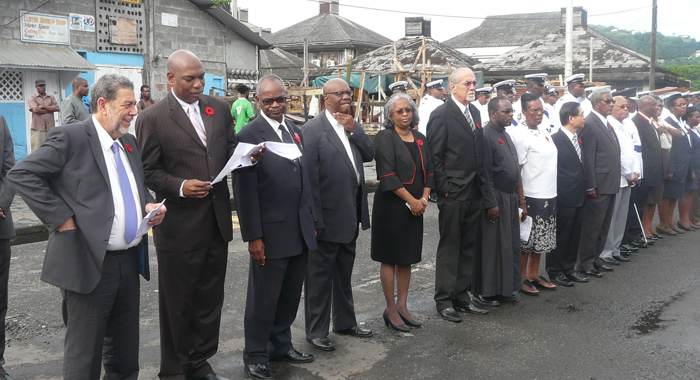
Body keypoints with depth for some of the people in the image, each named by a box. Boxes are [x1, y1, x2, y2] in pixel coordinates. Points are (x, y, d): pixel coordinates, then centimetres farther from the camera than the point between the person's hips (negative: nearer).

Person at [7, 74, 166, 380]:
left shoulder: (129, 143, 13)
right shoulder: (71, 137, -10)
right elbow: (21, 174, -14)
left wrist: (148, 205, 4)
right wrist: (61, 217, -16)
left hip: (129, 260, 7)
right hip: (90, 263, -7)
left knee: (125, 353, 18)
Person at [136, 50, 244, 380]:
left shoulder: (219, 108, 8)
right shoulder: (152, 117, -7)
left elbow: (230, 150, 13)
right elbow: (148, 171, -6)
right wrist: (179, 187, -20)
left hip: (217, 222, 5)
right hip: (179, 226, -5)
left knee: (210, 298, 15)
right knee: (177, 302, 9)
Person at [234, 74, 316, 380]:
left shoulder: (295, 131, 12)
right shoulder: (250, 135, -11)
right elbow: (244, 191, -13)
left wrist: (312, 219, 16)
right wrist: (253, 236, -15)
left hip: (300, 231, 7)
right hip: (271, 232, -7)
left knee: (290, 295, 17)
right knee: (264, 297, 6)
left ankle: (281, 345, 33)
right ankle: (255, 355, 21)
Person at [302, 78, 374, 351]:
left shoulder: (353, 125, 9)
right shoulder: (313, 129, -13)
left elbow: (370, 155, 1)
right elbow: (310, 177, -16)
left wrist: (354, 130, -13)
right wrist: (315, 218, -18)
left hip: (351, 214, 7)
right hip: (328, 216, -7)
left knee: (344, 272, 20)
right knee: (320, 276, 5)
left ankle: (345, 322, 35)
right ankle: (316, 331, 17)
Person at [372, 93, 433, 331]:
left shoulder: (420, 139, 12)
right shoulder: (385, 138, -8)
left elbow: (429, 171, 11)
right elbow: (387, 175, -16)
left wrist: (424, 198, -5)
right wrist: (412, 200, -17)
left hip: (415, 206, 6)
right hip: (391, 205, -6)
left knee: (407, 257, 11)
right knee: (390, 257, 1)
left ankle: (402, 306, 20)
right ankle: (391, 309, 10)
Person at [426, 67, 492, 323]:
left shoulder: (474, 111, 13)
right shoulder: (441, 115, -11)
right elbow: (434, 156, -12)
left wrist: (481, 184, 12)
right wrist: (444, 188, -15)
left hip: (474, 193, 8)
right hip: (453, 194, -8)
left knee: (469, 247, 13)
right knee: (449, 247, 1)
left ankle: (462, 296, 24)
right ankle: (444, 301, 11)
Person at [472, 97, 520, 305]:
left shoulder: (505, 135, 14)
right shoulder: (486, 136, -15)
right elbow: (485, 173, -19)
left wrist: (516, 196, 18)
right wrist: (491, 202, -20)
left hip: (510, 197, 9)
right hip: (496, 199, -9)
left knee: (509, 244, 14)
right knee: (491, 246, -2)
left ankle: (505, 286, 26)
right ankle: (486, 292, 8)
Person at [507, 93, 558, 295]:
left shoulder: (543, 129, 9)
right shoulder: (520, 134, -15)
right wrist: (521, 201, -17)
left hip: (549, 195, 8)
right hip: (531, 196, -8)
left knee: (541, 239, 16)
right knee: (526, 240, 3)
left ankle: (534, 275, 28)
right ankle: (522, 279, 15)